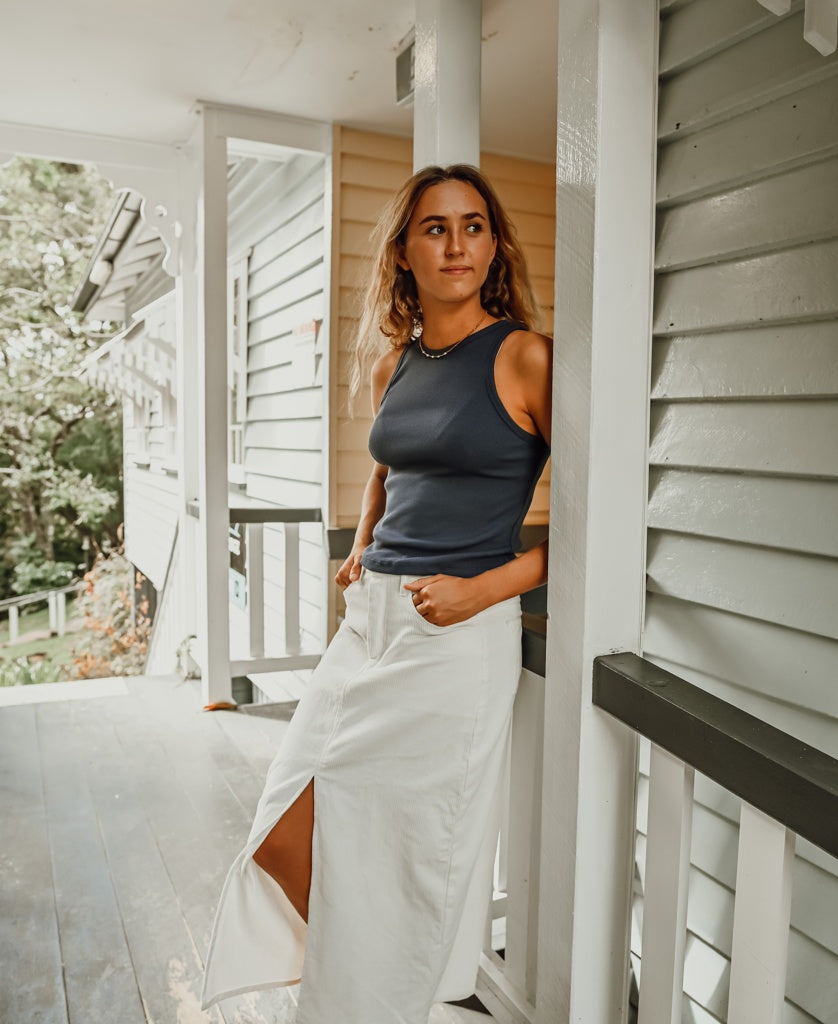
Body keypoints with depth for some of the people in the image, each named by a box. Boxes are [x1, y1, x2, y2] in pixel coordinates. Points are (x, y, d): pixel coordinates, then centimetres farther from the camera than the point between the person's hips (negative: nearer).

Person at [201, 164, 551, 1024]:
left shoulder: (525, 357, -7)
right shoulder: (393, 362, 11)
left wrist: (485, 587, -14)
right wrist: (362, 550, 13)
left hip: (456, 638, -6)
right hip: (370, 621, 7)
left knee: (394, 863, 6)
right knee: (285, 842, 11)